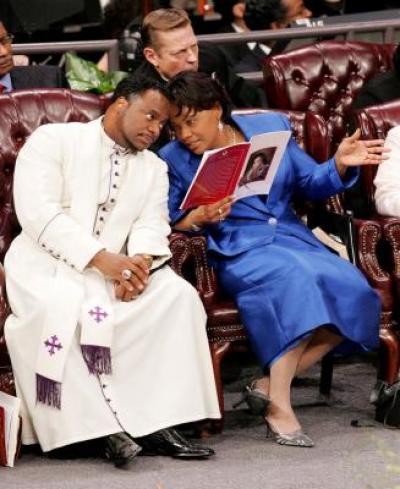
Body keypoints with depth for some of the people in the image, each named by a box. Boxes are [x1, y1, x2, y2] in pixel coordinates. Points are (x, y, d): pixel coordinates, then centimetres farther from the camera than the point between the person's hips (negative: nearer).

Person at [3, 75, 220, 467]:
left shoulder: (154, 168, 19)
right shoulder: (54, 140, 1)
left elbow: (152, 226, 4)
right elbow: (37, 212, -13)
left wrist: (139, 263, -22)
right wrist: (100, 257, -24)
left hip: (114, 269, 5)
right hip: (47, 264, -5)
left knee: (178, 294, -22)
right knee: (64, 306, -38)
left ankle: (155, 420, -27)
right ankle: (104, 424, -33)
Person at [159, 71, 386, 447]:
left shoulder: (270, 128, 10)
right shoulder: (174, 159, 5)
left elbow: (311, 183, 17)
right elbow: (168, 225, 2)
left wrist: (340, 165, -2)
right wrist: (198, 217, -17)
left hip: (294, 239, 4)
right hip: (237, 252, -4)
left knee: (353, 289, -25)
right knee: (295, 277, -36)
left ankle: (270, 385, -21)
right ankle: (279, 407, -36)